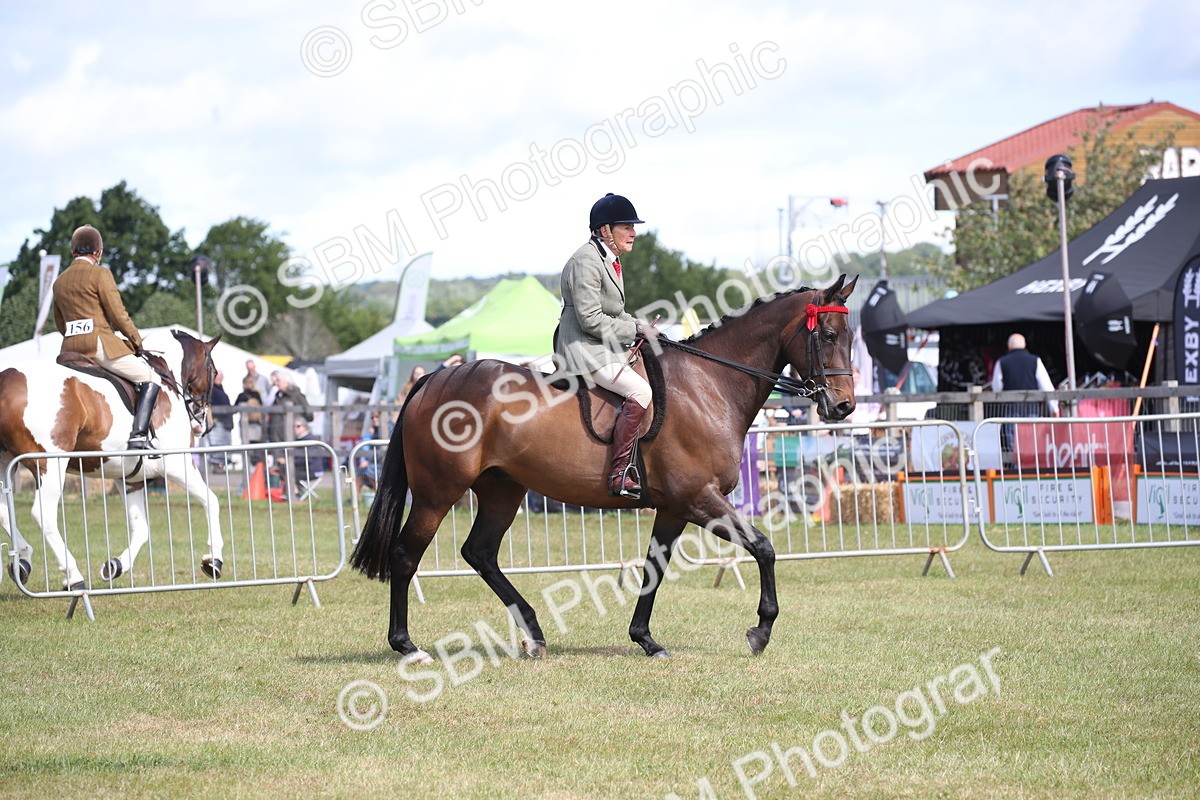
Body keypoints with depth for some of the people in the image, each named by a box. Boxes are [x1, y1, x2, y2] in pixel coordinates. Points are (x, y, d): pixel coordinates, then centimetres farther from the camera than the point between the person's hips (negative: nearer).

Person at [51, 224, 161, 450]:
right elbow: (118, 314, -8)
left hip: (70, 348, 7)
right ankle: (139, 436, -16)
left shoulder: (59, 281, 15)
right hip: (100, 344, -7)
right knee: (150, 380, 0)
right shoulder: (100, 274, -5)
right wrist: (136, 340, 5)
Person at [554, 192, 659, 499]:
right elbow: (590, 319, -21)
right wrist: (636, 330, -14)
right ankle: (620, 474, -28)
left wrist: (642, 327, 5)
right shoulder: (587, 261, -17)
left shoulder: (610, 260, 15)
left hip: (606, 347, 11)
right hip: (583, 349, -11)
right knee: (640, 391, -25)